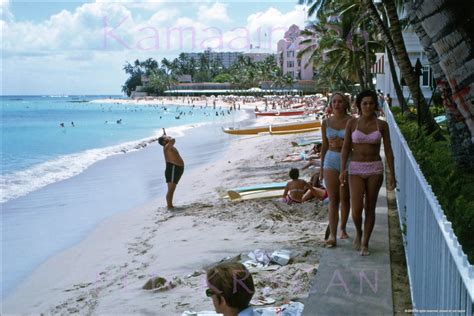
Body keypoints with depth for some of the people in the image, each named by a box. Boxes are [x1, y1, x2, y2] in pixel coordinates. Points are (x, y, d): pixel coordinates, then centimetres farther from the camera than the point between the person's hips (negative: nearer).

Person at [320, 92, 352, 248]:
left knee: (345, 198, 10)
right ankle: (332, 236, -11)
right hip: (331, 160, 1)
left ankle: (343, 229, 29)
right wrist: (321, 168, 12)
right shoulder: (326, 123, 5)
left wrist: (342, 143, -18)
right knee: (333, 199, -6)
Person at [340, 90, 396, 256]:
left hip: (375, 169, 1)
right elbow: (346, 148, 0)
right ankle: (358, 232, 23)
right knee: (356, 210, -8)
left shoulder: (382, 125, 0)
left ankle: (365, 243, 18)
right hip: (356, 169, 0)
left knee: (370, 208, 4)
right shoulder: (352, 123, -1)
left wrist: (392, 174, -2)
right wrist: (343, 170, -9)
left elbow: (388, 150, 2)